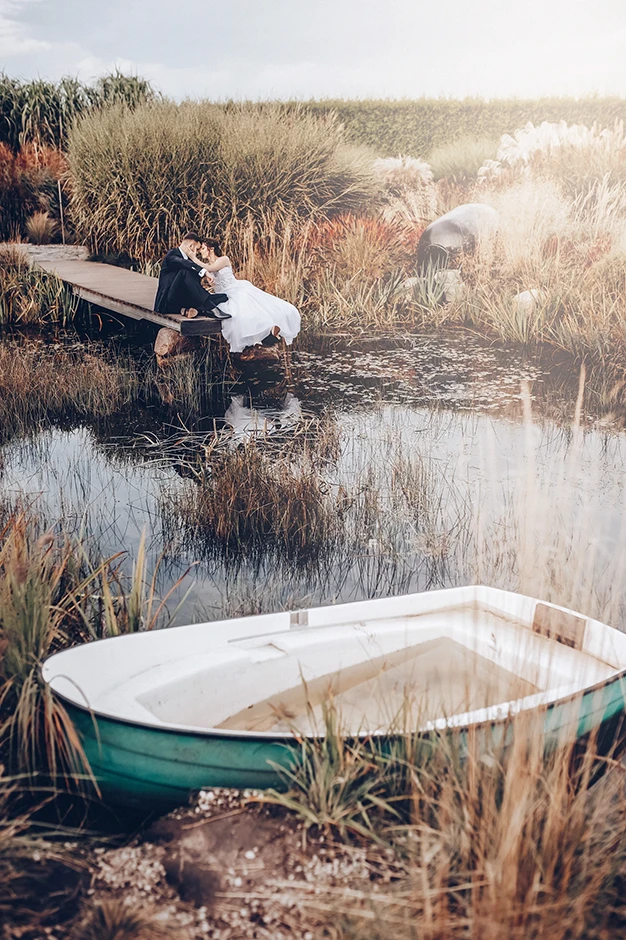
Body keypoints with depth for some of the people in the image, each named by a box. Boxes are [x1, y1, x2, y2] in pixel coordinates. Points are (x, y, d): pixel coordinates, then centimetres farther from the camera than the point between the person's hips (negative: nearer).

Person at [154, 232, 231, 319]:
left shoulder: (189, 259, 22)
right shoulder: (172, 254, -1)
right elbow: (183, 263, -24)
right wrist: (204, 271, -32)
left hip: (183, 302, 7)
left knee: (223, 297, -4)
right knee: (185, 271, -31)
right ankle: (211, 309, -37)